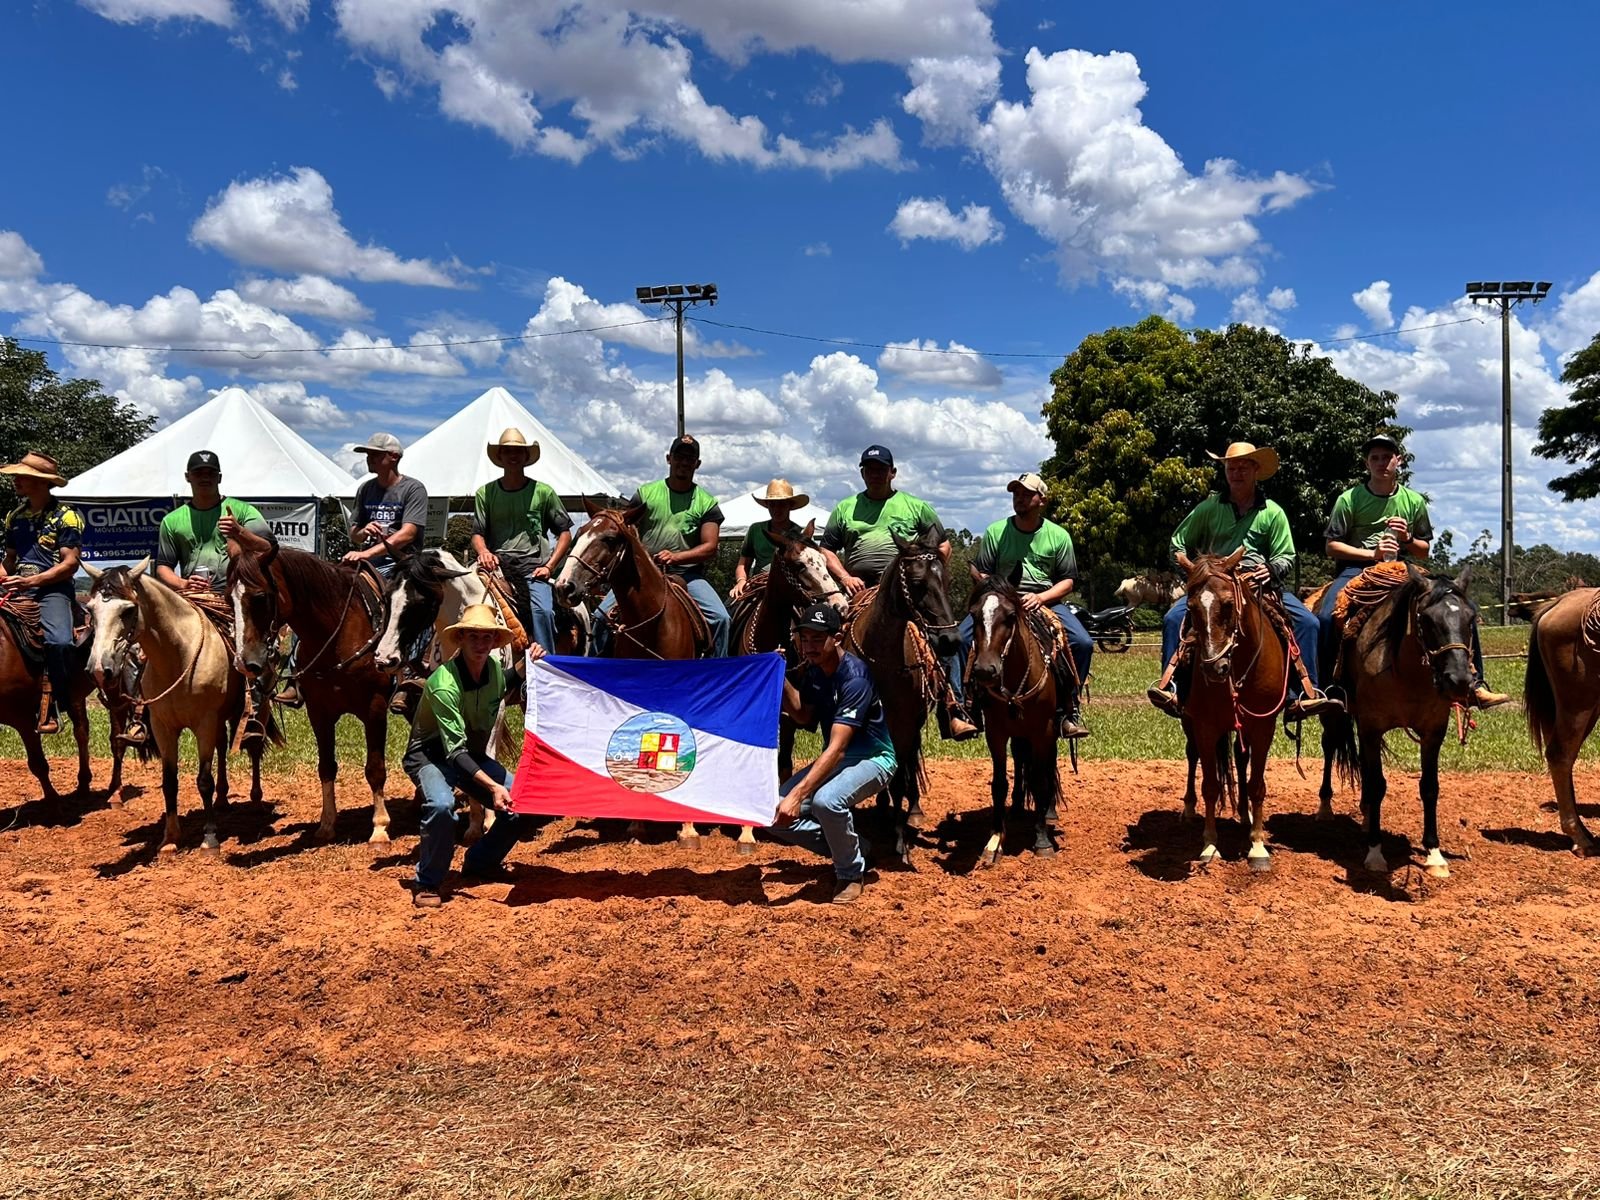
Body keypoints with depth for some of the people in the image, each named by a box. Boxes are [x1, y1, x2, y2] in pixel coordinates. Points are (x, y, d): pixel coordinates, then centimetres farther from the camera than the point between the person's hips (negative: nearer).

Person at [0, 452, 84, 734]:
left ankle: (53, 706, -18)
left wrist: (31, 581, -18)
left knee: (58, 641, -32)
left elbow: (70, 563, -8)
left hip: (52, 590, -6)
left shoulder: (66, 517, -1)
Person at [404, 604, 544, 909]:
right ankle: (428, 884, -14)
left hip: (473, 754, 7)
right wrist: (492, 786, -43)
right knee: (441, 805, -37)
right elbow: (454, 750, -32)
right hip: (430, 755, -6)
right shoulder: (444, 684, -29)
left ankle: (481, 862, 14)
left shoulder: (495, 668, -9)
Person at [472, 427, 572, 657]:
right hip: (497, 566, 1)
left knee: (542, 611, -25)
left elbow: (565, 532, 12)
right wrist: (483, 552, -12)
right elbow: (477, 533, 12)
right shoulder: (486, 493, 14)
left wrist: (549, 566, 0)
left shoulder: (543, 492, 10)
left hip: (532, 567, -1)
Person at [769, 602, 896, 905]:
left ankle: (851, 873, -10)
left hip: (872, 758, -8)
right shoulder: (813, 671, -1)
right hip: (834, 759, 8)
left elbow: (837, 748, -34)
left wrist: (797, 794, -42)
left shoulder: (854, 676, -27)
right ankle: (851, 848, 12)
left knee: (825, 800, -38)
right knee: (776, 814, -7)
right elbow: (803, 716, 13)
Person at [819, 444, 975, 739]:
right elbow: (827, 550, 16)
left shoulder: (915, 506, 14)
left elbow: (943, 546, 14)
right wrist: (845, 577, -1)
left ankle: (953, 709, -12)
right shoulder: (845, 509, 18)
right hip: (860, 590, 2)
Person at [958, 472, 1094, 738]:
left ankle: (1066, 710, -11)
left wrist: (1040, 597, -13)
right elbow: (979, 573, 8)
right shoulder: (995, 531, 9)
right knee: (961, 638, -24)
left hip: (1047, 602, 0)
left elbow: (1068, 581, 6)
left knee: (1083, 643, -24)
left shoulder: (1058, 536, 8)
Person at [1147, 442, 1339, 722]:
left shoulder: (1273, 512, 9)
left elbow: (1286, 558, 11)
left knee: (1307, 622, -21)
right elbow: (1178, 544, 15)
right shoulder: (1209, 508, 9)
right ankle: (1171, 687, -27)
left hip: (1261, 585, 0)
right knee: (1173, 618, -26)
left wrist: (1271, 569, -12)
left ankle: (1304, 694, -17)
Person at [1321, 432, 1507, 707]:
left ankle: (1474, 684, -5)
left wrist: (1407, 539, -7)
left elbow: (1424, 551, 16)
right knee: (1326, 617, -32)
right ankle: (1323, 688, -22)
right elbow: (1332, 546, -1)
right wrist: (1371, 553, -13)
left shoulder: (1414, 501, 11)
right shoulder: (1349, 499, 2)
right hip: (1358, 568, -3)